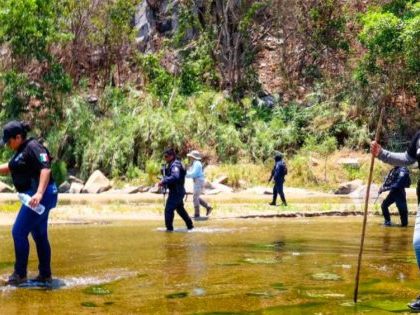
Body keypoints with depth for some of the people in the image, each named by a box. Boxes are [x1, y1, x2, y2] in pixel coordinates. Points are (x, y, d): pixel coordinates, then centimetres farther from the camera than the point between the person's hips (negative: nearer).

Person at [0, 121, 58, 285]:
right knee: (39, 235, 13)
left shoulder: (33, 147, -14)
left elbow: (46, 169, -26)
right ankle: (45, 274, 21)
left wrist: (39, 193, -36)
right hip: (33, 196, 10)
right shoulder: (20, 151, 16)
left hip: (41, 196, -10)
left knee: (19, 232, -9)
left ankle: (20, 273, -2)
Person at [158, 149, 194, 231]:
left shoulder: (175, 165, -18)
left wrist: (164, 182, -32)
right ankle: (190, 225, 30)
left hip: (176, 191, -11)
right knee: (180, 209, 22)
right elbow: (169, 176, 24)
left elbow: (175, 177, -34)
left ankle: (169, 228, -6)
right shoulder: (171, 165, 14)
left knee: (169, 209, -10)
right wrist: (164, 182, 8)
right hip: (178, 191, 11)